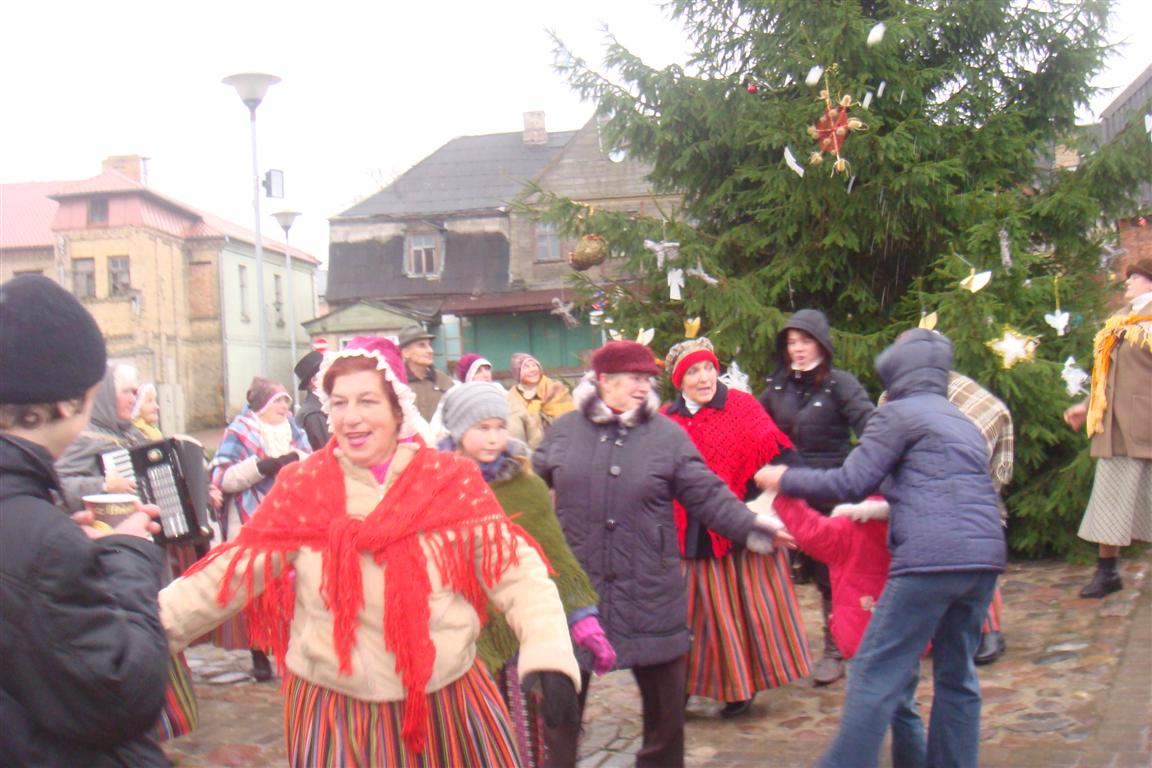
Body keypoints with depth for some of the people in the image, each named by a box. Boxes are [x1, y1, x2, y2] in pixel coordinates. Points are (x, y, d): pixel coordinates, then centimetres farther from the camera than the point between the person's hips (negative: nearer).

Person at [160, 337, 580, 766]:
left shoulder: (451, 482, -4)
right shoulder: (301, 488, -1)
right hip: (333, 712, 0)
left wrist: (548, 657, -24)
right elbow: (232, 572, 1)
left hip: (448, 704, 0)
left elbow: (515, 571, -9)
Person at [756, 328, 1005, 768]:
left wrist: (784, 479, 8)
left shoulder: (898, 414, 2)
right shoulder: (962, 422, 25)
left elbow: (850, 484, -3)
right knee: (957, 675, 15)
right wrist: (883, 504, 38)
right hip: (985, 557, 8)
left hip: (930, 558, -8)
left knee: (876, 673, -4)